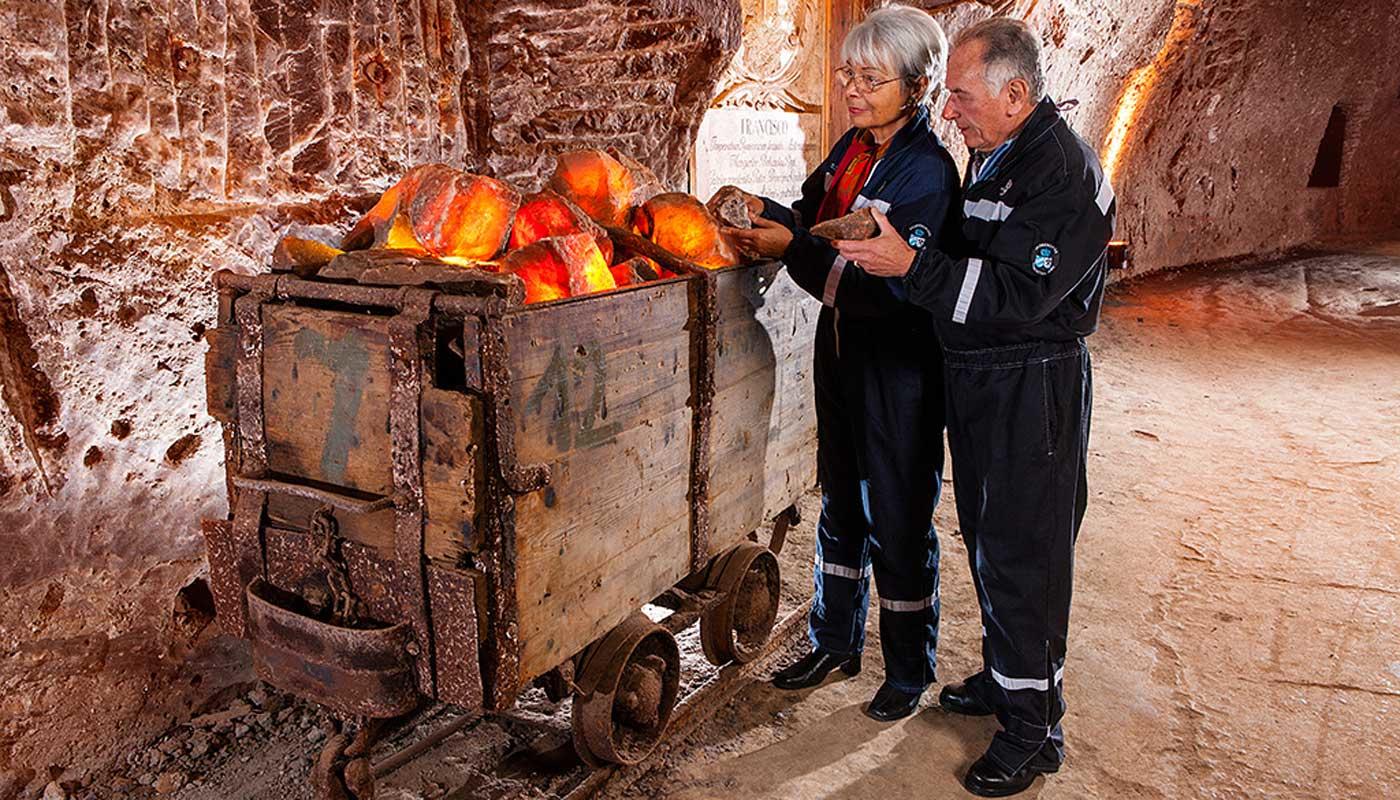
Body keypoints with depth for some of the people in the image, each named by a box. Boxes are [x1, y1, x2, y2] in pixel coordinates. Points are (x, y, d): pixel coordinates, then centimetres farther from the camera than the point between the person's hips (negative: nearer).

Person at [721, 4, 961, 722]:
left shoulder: (927, 172, -18)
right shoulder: (851, 149, 5)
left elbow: (890, 287, -26)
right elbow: (812, 217, 9)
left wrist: (791, 247, -31)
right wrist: (763, 212, -10)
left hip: (899, 370, -7)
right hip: (841, 354, 8)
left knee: (897, 522, 5)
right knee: (840, 506, 19)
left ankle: (909, 670, 25)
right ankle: (836, 642, 37)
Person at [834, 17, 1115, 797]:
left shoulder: (1066, 174, -18)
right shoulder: (994, 159, 12)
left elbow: (1017, 296, -26)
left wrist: (911, 264, -27)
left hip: (1035, 387, -9)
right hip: (978, 380, 10)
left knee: (1023, 553, -2)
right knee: (988, 537, 19)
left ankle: (1034, 726, 13)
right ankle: (1004, 676, 37)